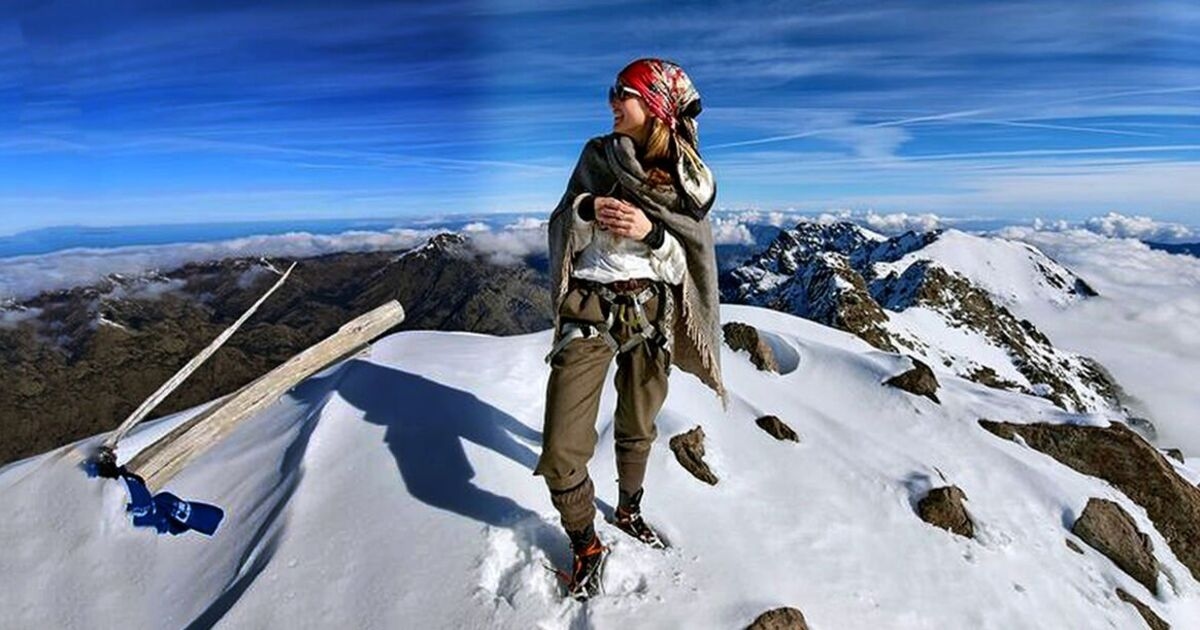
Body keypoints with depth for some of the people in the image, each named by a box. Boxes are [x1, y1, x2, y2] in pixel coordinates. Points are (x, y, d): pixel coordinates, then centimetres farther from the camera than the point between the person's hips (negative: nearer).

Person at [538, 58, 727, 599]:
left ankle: (629, 511, 47)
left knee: (637, 428, 18)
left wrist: (651, 233, -22)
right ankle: (585, 547, 20)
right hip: (590, 309, -1)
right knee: (562, 453, -8)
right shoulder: (598, 156, 2)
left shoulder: (692, 181, -1)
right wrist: (585, 210, -19)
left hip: (650, 312, 1)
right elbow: (561, 229, 2)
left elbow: (689, 264, -3)